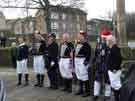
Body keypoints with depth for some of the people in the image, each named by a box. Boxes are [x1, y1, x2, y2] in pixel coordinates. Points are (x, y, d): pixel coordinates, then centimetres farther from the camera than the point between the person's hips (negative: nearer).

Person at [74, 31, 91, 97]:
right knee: (79, 75, 15)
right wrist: (74, 59, 17)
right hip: (77, 60, 9)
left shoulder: (86, 45, -14)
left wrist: (86, 61, -22)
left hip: (82, 61, -9)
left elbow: (88, 54, -18)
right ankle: (81, 90, 27)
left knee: (84, 75, -6)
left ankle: (87, 91, 3)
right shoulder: (78, 44, 12)